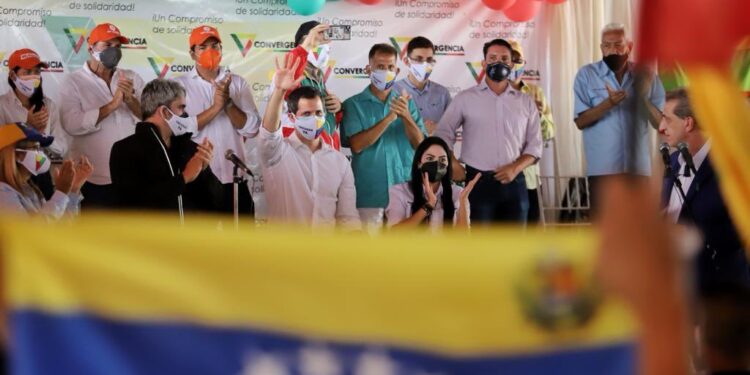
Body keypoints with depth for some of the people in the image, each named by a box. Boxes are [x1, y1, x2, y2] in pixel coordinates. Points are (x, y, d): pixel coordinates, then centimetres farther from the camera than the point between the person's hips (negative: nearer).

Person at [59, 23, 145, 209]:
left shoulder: (132, 78, 9)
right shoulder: (74, 82, -2)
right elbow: (72, 124, -16)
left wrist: (130, 99, -15)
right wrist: (112, 105, -19)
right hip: (95, 179, -4)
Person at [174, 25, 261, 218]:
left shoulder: (238, 83, 6)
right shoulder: (179, 85, 0)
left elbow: (251, 129, -3)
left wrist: (228, 102, -15)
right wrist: (215, 107, -18)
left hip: (233, 177, 2)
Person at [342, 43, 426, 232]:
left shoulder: (406, 102, 10)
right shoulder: (353, 104, 1)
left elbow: (420, 144, 0)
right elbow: (357, 145, -12)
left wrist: (406, 116, -18)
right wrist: (389, 118, -20)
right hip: (370, 195, -3)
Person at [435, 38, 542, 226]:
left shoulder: (526, 102, 11)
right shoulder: (465, 98, 5)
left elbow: (535, 145, 9)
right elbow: (443, 135, 4)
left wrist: (515, 168, -8)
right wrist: (454, 166, -10)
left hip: (513, 183, 2)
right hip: (478, 182, -2)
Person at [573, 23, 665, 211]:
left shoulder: (646, 76, 6)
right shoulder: (587, 75, 0)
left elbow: (660, 123, 3)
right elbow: (580, 121, -7)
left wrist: (645, 97, -15)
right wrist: (608, 104, -23)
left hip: (638, 168, 2)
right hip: (602, 168, -2)